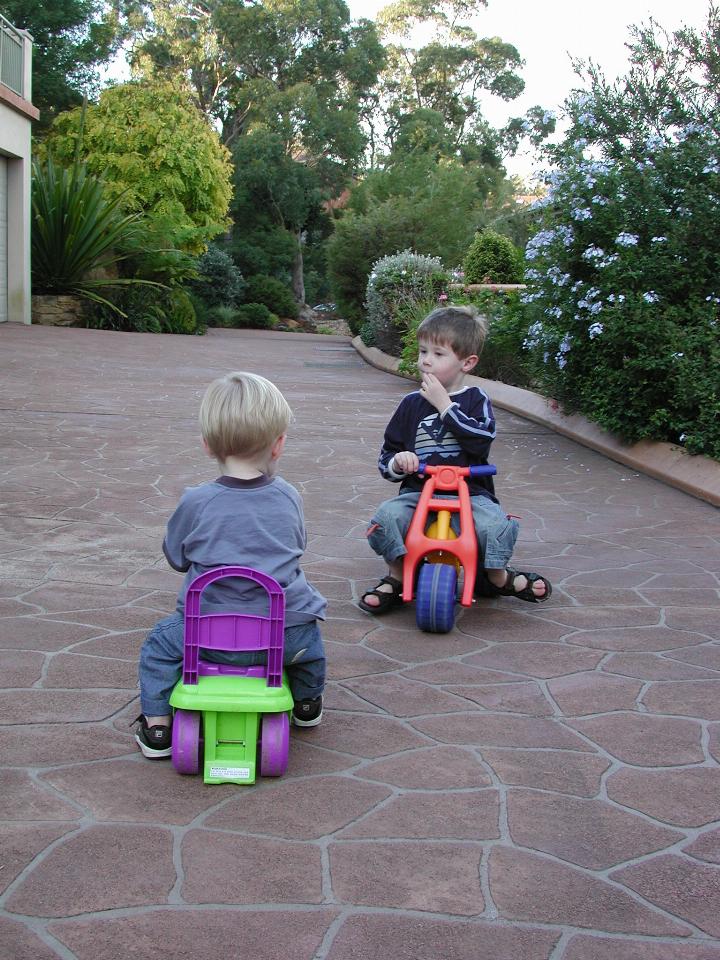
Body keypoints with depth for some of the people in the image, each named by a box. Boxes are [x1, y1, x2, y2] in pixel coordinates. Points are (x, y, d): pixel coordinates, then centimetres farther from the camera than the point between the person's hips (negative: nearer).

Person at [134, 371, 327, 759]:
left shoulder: (195, 502, -10)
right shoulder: (288, 497, -1)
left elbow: (176, 556, 6)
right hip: (287, 637, 3)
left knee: (160, 644, 24)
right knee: (307, 630, 37)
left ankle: (157, 728, 21)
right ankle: (308, 702, 49)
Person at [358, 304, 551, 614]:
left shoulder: (476, 400, 4)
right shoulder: (411, 404, 10)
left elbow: (481, 442, -16)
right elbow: (386, 456, 14)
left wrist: (445, 405, -14)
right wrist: (397, 461, -11)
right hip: (418, 491, 2)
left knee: (494, 525, -30)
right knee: (387, 517, -28)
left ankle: (497, 577, 2)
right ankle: (397, 578, -3)